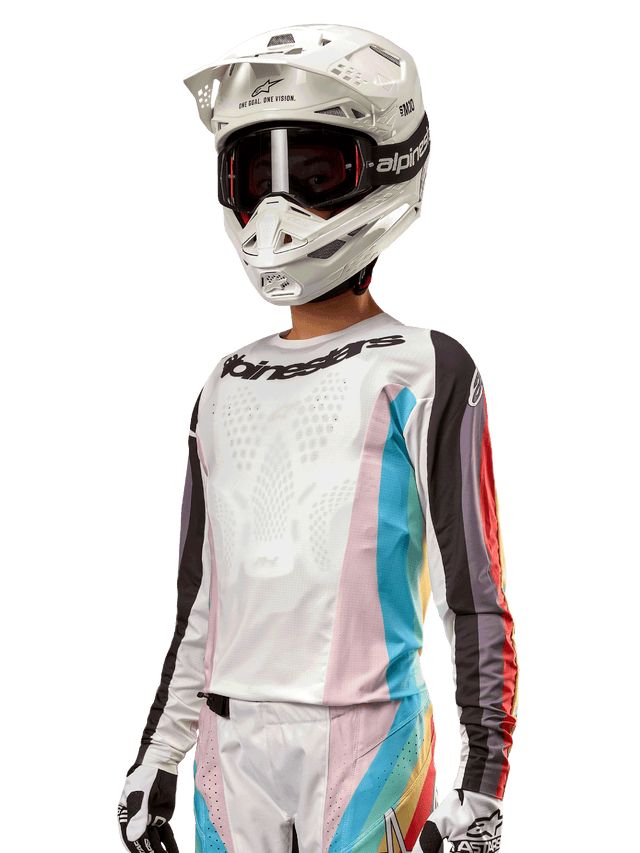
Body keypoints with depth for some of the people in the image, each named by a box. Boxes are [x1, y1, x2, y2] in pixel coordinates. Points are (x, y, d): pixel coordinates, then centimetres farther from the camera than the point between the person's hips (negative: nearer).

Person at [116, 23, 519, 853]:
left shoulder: (424, 373, -1)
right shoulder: (226, 386, 16)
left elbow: (477, 598, -5)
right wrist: (156, 757, 19)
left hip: (367, 741, -5)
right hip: (229, 746, 6)